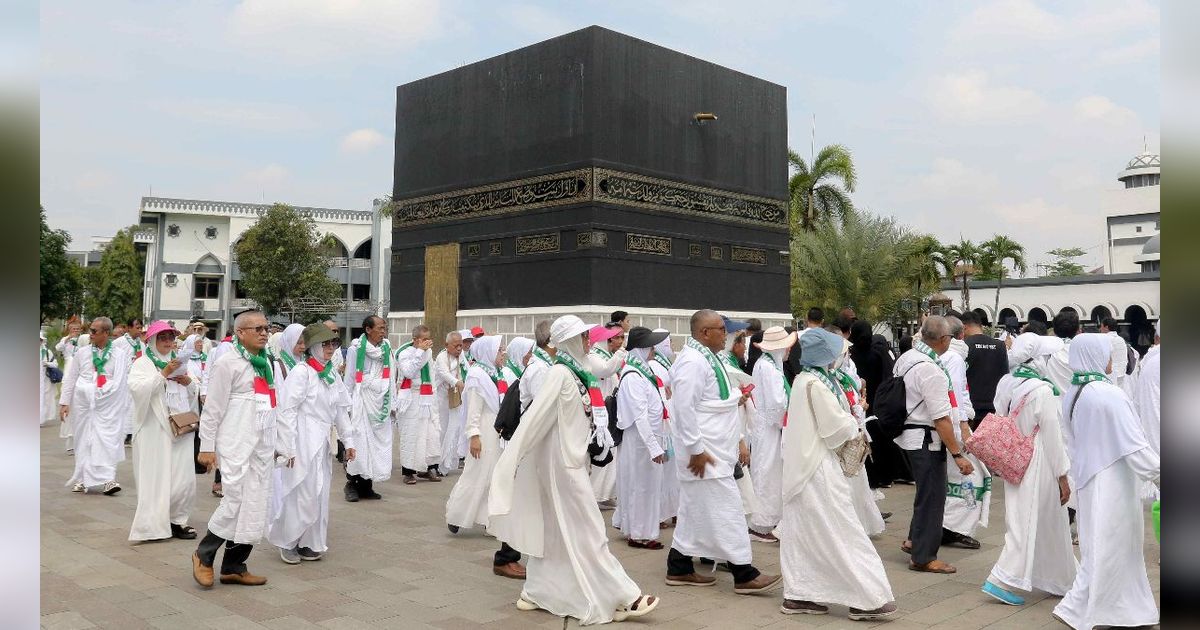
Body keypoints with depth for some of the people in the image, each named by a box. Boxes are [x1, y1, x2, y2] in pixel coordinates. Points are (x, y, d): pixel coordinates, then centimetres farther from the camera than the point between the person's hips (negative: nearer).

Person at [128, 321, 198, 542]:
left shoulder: (179, 363, 18)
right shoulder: (143, 363, 0)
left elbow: (198, 392, 22)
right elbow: (137, 388, -17)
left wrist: (189, 382, 1)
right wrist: (163, 374, -20)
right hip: (154, 431, -5)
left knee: (184, 478, 4)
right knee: (156, 479, -4)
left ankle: (176, 521, 16)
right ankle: (154, 525, 5)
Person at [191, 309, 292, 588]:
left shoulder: (271, 364, 15)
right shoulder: (227, 363, -6)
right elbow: (213, 407, -7)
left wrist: (284, 445, 14)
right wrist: (207, 446, -9)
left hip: (263, 446, 7)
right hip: (236, 445, -7)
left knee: (255, 505, 7)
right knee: (236, 500, -10)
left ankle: (235, 566, 17)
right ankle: (204, 555, 13)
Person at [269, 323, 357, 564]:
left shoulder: (332, 375, 13)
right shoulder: (301, 372, -10)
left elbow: (341, 411, 16)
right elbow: (287, 409, -13)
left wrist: (348, 441, 12)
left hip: (321, 442, 8)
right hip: (302, 442, -8)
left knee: (319, 494, 11)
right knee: (300, 493, -2)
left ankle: (309, 543, 22)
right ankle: (287, 542, 15)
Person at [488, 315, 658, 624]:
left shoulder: (576, 372, 6)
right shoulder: (560, 373, -19)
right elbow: (534, 417, -22)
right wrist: (509, 462, -23)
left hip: (570, 459, 9)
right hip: (562, 462, -9)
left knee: (554, 530, 16)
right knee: (587, 532, -2)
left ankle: (535, 593, 26)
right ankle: (622, 598, 5)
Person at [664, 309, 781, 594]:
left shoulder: (710, 359, 16)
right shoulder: (692, 362, -17)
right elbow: (686, 408, -22)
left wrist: (738, 441, 18)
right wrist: (696, 450, -22)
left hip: (716, 449, 10)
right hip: (703, 452, -10)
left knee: (695, 510, 14)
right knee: (726, 510, -6)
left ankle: (679, 569, 22)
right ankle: (744, 575, 1)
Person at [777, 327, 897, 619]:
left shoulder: (802, 379, 10)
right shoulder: (817, 383, -17)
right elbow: (837, 427, -17)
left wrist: (846, 423, 8)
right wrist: (853, 425, 3)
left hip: (800, 464, 9)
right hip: (817, 466, -9)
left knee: (801, 530, 11)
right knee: (840, 531, -4)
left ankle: (797, 595, 16)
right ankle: (865, 599, 2)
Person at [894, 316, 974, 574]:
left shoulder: (905, 357, 4)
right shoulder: (932, 371, -23)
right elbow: (941, 419, -23)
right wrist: (958, 454, -20)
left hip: (905, 434, 9)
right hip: (925, 439, -9)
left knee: (927, 490, 24)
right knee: (932, 496, 2)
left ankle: (914, 539, 33)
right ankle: (924, 557, 11)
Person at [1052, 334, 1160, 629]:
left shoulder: (1072, 394, 5)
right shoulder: (1110, 395, -21)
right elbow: (1135, 446, -19)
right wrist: (1157, 474, -11)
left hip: (1088, 479, 8)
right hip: (1112, 483, -8)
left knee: (1121, 548, 18)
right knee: (1106, 550, 2)